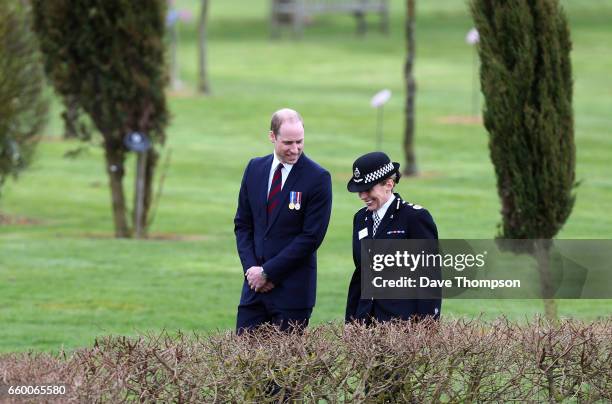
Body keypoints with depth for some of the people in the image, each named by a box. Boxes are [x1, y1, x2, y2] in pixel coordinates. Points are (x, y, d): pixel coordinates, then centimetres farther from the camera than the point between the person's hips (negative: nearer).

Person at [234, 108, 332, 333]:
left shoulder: (318, 178, -8)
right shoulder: (255, 168, 8)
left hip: (292, 289, -4)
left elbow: (311, 236, -12)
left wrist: (268, 272, -12)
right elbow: (242, 224, 13)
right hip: (255, 283, 5)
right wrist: (251, 268, -3)